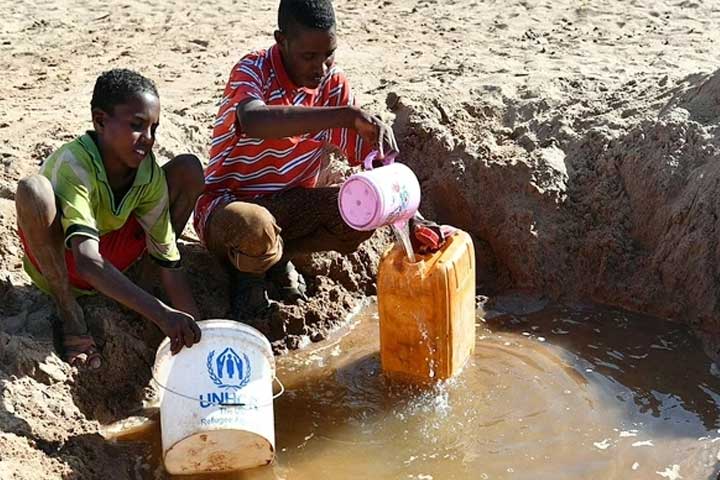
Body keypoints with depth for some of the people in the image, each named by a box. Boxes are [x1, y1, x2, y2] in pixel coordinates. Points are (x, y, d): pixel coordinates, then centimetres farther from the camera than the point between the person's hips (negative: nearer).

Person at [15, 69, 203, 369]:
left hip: (112, 255, 4)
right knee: (33, 190, -37)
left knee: (188, 170, -11)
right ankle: (69, 312, -15)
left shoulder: (150, 173, -18)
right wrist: (160, 313, -56)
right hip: (58, 265, -4)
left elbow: (169, 264, -14)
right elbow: (87, 262, -46)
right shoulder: (74, 164, -33)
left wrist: (194, 331, -24)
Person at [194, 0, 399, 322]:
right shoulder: (253, 71, -20)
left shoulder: (333, 84, -4)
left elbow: (374, 154, -3)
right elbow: (254, 123, -45)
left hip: (291, 204, 5)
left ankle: (278, 258, 5)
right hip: (228, 203, -5)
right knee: (255, 229, -40)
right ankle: (248, 272, -1)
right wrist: (347, 115, -49)